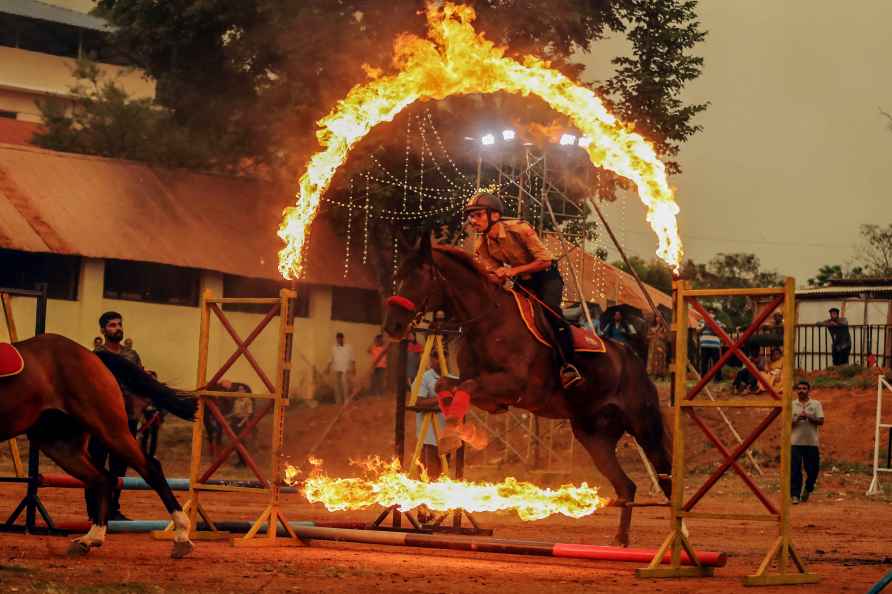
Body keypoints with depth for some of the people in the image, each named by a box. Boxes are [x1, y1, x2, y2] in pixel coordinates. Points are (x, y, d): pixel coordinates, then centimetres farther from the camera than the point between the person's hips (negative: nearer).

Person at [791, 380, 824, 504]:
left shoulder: (816, 404, 6)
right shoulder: (791, 405, 7)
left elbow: (821, 421, -3)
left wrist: (809, 417, -17)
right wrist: (797, 419, -16)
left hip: (812, 442, 0)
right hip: (796, 442, 0)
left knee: (813, 469, 6)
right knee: (795, 470, -6)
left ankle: (807, 489, 30)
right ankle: (795, 495, -2)